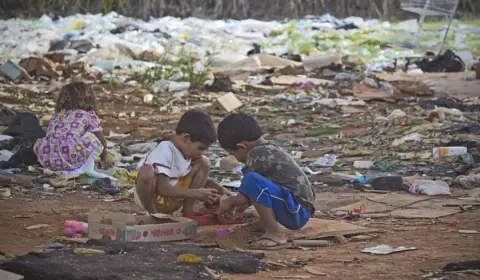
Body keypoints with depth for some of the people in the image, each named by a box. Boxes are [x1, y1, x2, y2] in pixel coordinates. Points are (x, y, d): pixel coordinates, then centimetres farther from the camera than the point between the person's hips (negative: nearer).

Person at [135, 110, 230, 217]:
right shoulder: (164, 152, -25)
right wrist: (196, 193, -34)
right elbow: (163, 189, -32)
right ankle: (152, 213, -17)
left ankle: (187, 210, -3)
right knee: (146, 171, -39)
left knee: (203, 163, -2)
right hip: (151, 197, -7)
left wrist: (219, 189, -5)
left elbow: (202, 178, 14)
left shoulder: (187, 151, 0)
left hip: (172, 200, 7)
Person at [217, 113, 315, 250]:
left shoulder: (257, 155, -15)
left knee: (253, 180, -30)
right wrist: (234, 201, 35)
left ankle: (275, 235, -24)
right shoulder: (269, 149, 15)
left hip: (297, 213, -11)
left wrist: (230, 201, 6)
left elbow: (246, 196, -12)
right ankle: (266, 222, 13)